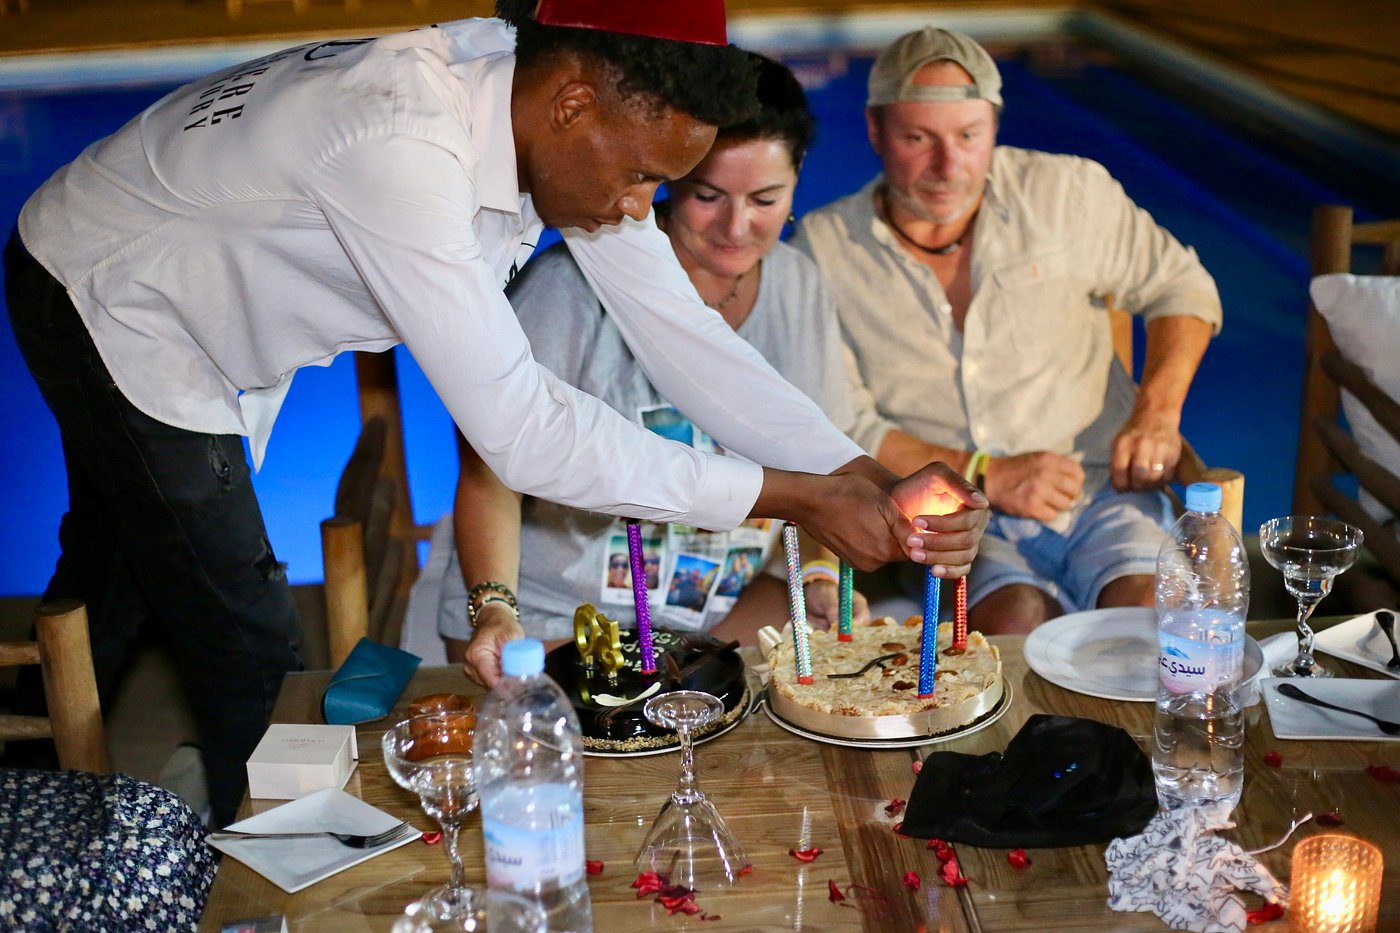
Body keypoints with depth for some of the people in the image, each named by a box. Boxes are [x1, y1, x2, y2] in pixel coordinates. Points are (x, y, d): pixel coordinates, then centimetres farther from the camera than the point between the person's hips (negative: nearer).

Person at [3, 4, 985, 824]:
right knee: (252, 657, -6)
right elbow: (519, 429, -42)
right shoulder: (405, 146, -42)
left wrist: (871, 480, -23)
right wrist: (797, 498, -39)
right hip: (106, 300, -8)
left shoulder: (569, 116, -17)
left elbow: (684, 335, -15)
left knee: (120, 575, 26)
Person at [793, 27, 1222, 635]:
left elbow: (1181, 284, 17)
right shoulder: (824, 247, 1)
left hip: (1100, 488, 2)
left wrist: (1157, 411, -1)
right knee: (1016, 619, -33)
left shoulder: (1066, 193, 4)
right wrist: (985, 475, -12)